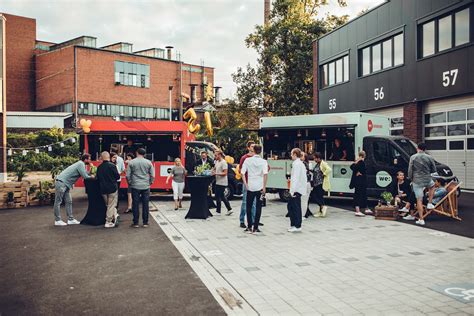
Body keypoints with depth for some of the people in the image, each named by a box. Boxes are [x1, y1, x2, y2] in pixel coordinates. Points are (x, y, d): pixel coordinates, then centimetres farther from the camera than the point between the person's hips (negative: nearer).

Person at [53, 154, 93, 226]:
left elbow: (85, 173, 17)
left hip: (66, 184, 10)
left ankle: (70, 219, 12)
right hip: (61, 183, -10)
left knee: (68, 201, 9)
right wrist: (91, 177, -1)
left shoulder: (81, 164, 16)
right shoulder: (81, 164, -14)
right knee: (58, 201, -3)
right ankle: (57, 220, 1)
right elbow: (85, 176, -17)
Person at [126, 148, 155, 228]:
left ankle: (135, 223, 10)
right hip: (146, 187, 1)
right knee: (145, 205, 7)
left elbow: (128, 175, -3)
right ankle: (145, 222, 11)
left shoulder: (131, 162, -2)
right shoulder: (148, 162, 0)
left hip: (135, 186, -1)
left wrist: (130, 183, 11)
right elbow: (153, 175, -1)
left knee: (135, 205, 6)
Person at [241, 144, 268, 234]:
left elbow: (242, 173, -6)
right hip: (260, 187, -1)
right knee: (258, 208, 7)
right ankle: (255, 228, 7)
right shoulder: (263, 161, -4)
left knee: (248, 207, 14)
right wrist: (264, 187, -14)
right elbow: (265, 174, -17)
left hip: (250, 187, 1)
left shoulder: (248, 160, 0)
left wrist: (245, 184, -1)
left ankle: (249, 227, 15)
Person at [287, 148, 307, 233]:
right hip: (299, 189, 10)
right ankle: (293, 224, 20)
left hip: (296, 190, -10)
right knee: (290, 206, 14)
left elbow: (295, 178, -20)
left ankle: (297, 226, 2)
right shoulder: (301, 164, 16)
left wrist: (293, 191, -21)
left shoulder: (296, 164, -15)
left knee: (296, 207, -3)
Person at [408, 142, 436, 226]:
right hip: (427, 180, 2)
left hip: (417, 181, -1)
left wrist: (411, 179, 11)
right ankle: (430, 204, 30)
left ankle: (421, 219, 1)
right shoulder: (429, 157, -1)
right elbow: (434, 170, 8)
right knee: (432, 186, 37)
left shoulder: (413, 157, -6)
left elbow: (410, 170, -5)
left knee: (419, 200, 2)